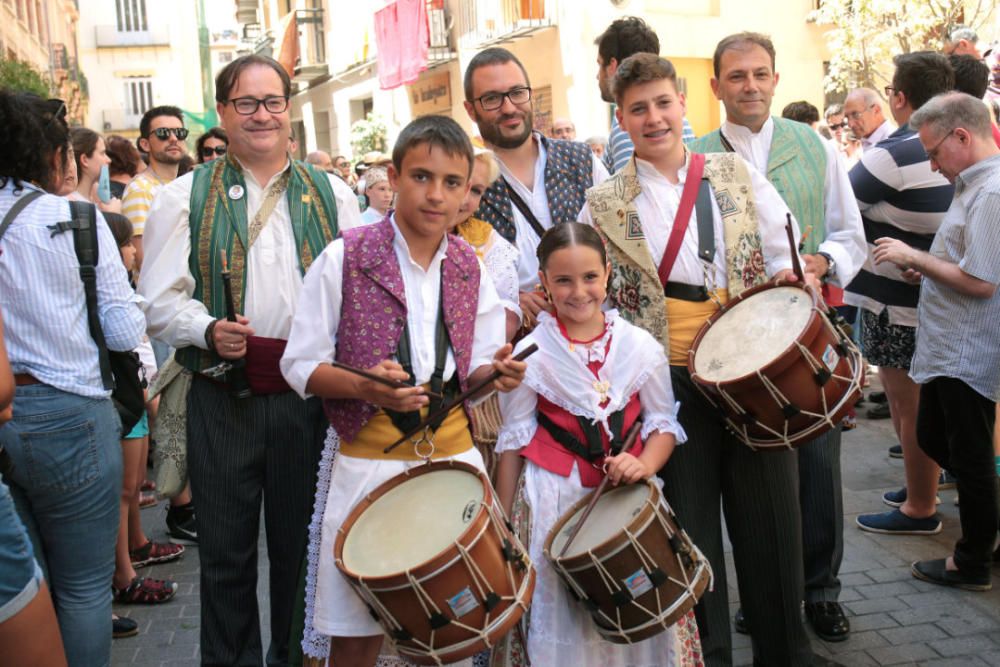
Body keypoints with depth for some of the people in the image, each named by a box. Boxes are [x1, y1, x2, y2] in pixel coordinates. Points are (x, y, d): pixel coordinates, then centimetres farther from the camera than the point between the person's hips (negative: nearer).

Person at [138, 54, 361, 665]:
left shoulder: (333, 195, 9)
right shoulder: (185, 198, 5)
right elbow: (160, 300, 1)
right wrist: (208, 330, -17)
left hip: (310, 394, 1)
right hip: (223, 400, -1)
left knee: (301, 544, 13)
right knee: (226, 550, 9)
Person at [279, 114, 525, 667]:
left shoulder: (469, 269, 5)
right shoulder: (343, 260, -8)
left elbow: (470, 372, 11)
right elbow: (299, 365, -6)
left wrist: (493, 372, -12)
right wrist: (364, 386, -24)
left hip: (454, 457, 4)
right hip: (367, 462, -3)